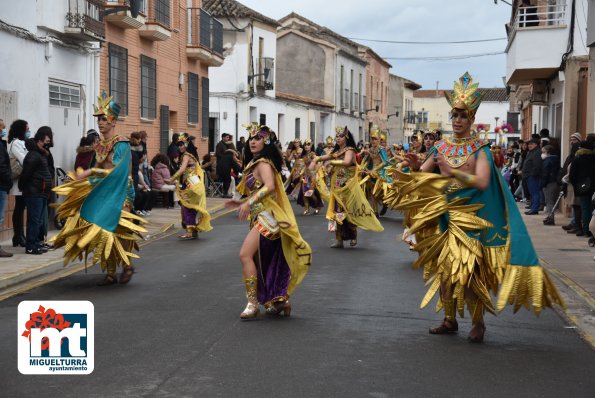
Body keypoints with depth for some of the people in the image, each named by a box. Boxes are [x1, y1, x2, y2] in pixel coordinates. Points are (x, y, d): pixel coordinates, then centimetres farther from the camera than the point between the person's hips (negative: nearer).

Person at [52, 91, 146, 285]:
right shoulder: (100, 144, 12)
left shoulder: (121, 144, -11)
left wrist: (89, 173, -22)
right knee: (104, 232, 5)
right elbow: (97, 169, 14)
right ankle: (110, 273, 10)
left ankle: (127, 265, 13)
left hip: (115, 194, -7)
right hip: (100, 194, 7)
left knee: (114, 231, -7)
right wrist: (86, 176, -5)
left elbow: (116, 171, -21)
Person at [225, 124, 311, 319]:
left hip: (267, 216, -10)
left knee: (245, 254, -21)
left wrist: (249, 203, -35)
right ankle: (279, 300, 25)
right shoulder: (254, 163, 18)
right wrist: (241, 203, 13)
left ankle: (252, 303, -20)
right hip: (260, 217, 10)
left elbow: (270, 186, -29)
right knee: (262, 261, 15)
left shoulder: (263, 163, -10)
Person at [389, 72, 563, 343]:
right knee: (443, 268, 9)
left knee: (469, 270, -8)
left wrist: (453, 171, -21)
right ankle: (450, 320, 21)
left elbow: (482, 182, -17)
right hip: (443, 215, 5)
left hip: (469, 216, -5)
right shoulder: (441, 147, 9)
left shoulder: (479, 149, -5)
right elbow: (422, 175, 9)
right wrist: (416, 167, -12)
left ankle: (478, 323, 4)